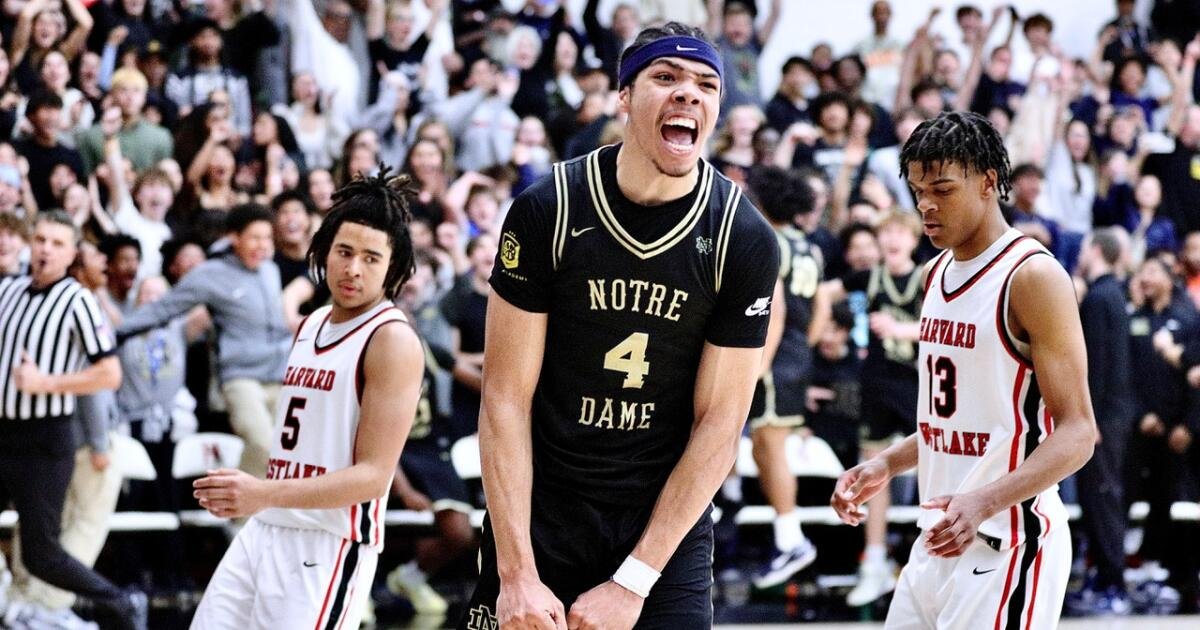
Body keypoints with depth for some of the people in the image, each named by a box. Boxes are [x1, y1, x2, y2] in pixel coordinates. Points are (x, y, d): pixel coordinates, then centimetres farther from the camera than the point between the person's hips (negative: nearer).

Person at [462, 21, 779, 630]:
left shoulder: (745, 242, -7)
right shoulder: (547, 211, -9)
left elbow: (719, 424, -7)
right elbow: (506, 397, -9)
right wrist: (518, 574, -16)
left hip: (667, 521, 0)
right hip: (539, 515, 0)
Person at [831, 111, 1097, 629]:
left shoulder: (1033, 276, -13)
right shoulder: (938, 274, 14)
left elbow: (1076, 433, -17)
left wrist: (985, 502, -30)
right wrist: (887, 465, 10)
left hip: (1008, 544, -9)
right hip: (940, 539, 9)